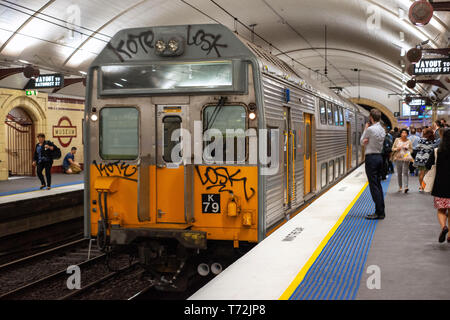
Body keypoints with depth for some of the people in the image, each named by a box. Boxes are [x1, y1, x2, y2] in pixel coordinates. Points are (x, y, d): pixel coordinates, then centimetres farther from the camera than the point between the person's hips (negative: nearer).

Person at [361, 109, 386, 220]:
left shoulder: (370, 129, -15)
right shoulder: (382, 130, 11)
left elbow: (362, 141, 1)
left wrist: (365, 129, 10)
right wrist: (367, 140, -5)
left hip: (371, 158, -9)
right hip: (379, 156, 9)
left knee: (374, 186, -6)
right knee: (378, 184, 13)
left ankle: (379, 212, -6)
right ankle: (381, 211, 16)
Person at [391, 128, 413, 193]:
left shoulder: (409, 141, 5)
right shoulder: (397, 140, 6)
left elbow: (411, 150, 10)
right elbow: (393, 148, 9)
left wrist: (407, 149, -10)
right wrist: (397, 149, -11)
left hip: (406, 158, -1)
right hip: (398, 158, 1)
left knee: (405, 172, -11)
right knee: (399, 173, 5)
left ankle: (406, 187, -18)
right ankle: (400, 187, 15)